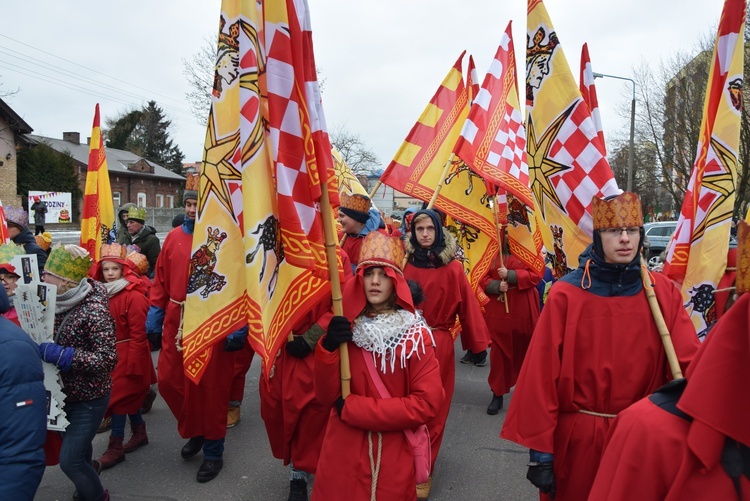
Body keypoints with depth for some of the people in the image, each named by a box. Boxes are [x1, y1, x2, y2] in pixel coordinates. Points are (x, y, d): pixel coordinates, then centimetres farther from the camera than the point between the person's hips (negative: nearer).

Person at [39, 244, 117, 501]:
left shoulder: (94, 310, -25)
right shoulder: (58, 302, -3)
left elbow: (108, 359, -28)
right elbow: (48, 337, 15)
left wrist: (61, 355, -32)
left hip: (89, 397, -7)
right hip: (63, 392, 7)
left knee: (70, 460, -2)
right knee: (77, 450, 24)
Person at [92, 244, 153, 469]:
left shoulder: (134, 297, -17)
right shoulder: (103, 294, 6)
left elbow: (138, 334, -18)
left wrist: (133, 364, -18)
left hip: (128, 355, -7)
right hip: (112, 355, 7)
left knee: (119, 396, -3)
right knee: (129, 395, 17)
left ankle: (115, 447, 9)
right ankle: (140, 433, 34)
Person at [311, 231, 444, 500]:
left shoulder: (415, 335, -11)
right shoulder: (346, 328, -2)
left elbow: (428, 403, -18)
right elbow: (326, 396, -4)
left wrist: (352, 408, -18)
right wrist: (328, 348, -22)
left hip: (393, 456, -2)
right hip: (342, 452, 3)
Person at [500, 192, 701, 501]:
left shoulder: (664, 293, -4)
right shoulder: (566, 295, -14)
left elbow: (689, 363, -14)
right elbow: (542, 374, -14)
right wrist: (540, 450, -13)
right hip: (576, 436, -2)